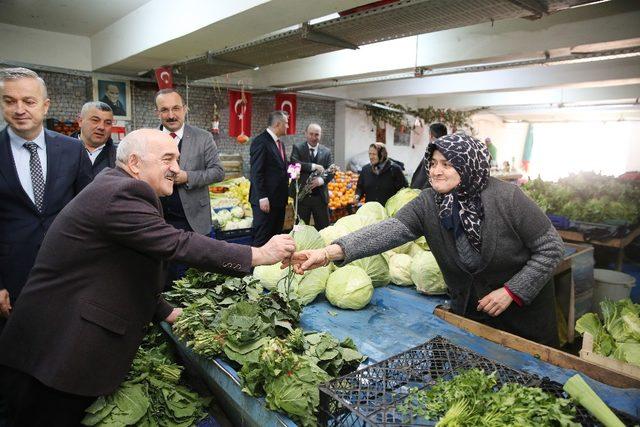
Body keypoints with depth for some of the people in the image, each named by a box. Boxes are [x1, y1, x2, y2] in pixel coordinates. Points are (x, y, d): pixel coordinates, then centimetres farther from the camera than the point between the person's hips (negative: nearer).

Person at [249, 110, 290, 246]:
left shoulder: (280, 143, 17)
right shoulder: (260, 142, -11)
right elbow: (256, 172, -16)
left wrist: (291, 173, 7)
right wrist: (262, 197, -19)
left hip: (279, 199, 9)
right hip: (266, 200, -9)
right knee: (262, 239, -2)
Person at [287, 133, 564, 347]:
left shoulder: (507, 198, -23)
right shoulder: (427, 204, -15)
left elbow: (551, 247, -15)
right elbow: (390, 230, -31)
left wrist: (512, 291, -23)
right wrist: (330, 252, -45)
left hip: (525, 310, -2)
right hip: (467, 311, 3)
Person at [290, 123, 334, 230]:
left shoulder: (326, 151, 9)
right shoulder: (297, 148, 2)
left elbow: (331, 171, 2)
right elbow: (294, 163, -15)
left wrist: (322, 180, -18)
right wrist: (313, 166, -20)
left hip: (320, 196, 2)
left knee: (323, 228, 8)